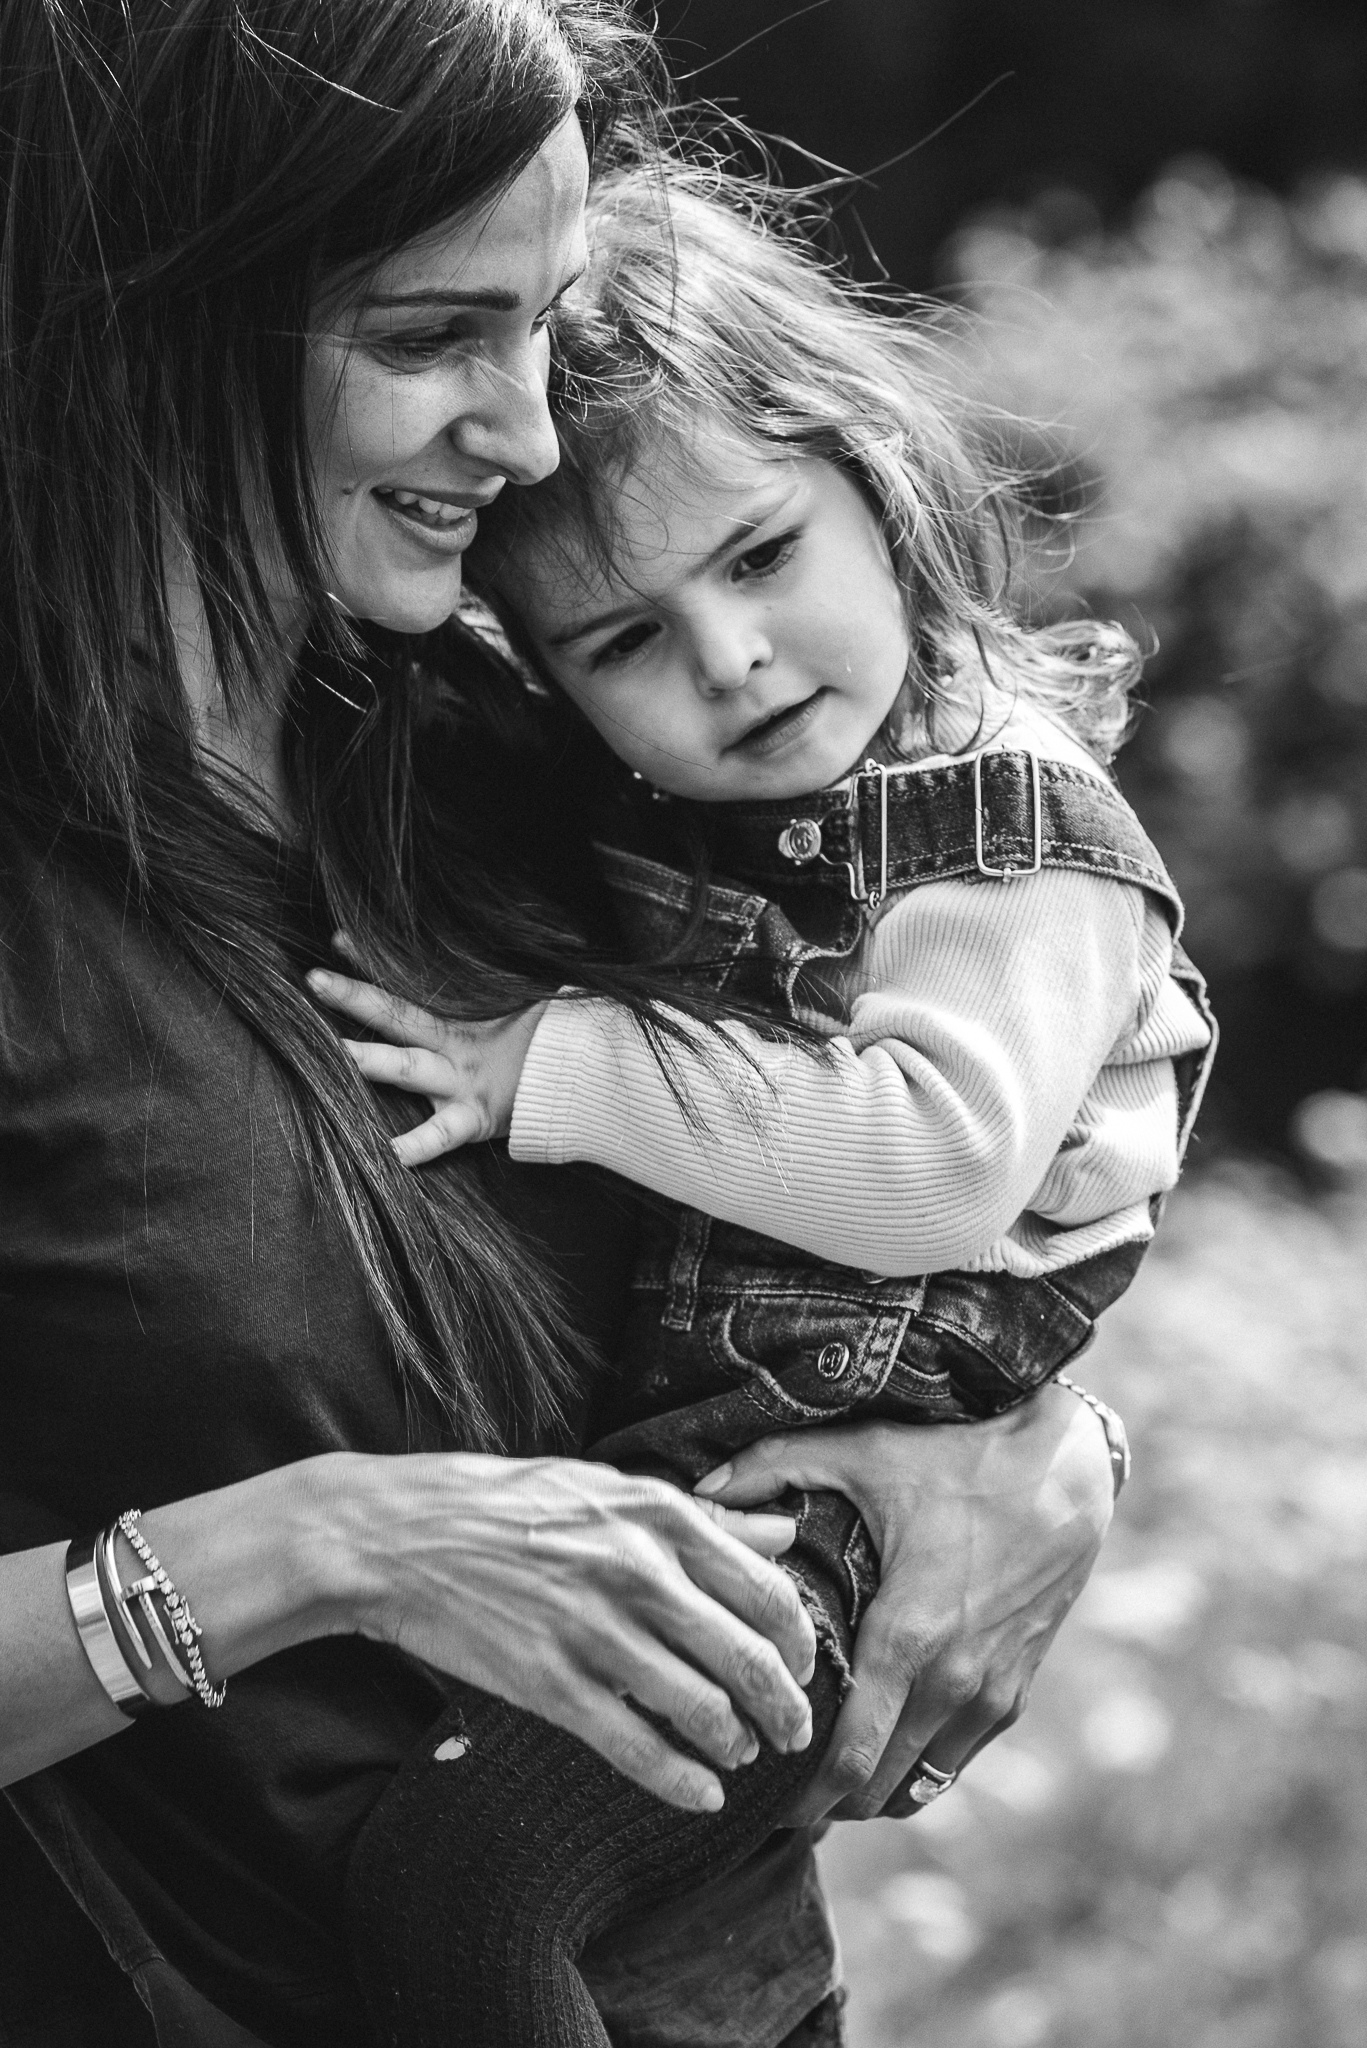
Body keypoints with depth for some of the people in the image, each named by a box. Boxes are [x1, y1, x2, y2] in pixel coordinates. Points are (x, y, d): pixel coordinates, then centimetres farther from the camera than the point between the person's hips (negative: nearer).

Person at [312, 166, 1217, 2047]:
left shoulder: (1020, 823, -11)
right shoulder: (656, 809, 10)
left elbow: (939, 1157, -24)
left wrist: (564, 1072, -21)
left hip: (818, 1488, -9)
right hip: (618, 1433, 9)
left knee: (450, 1874, -25)